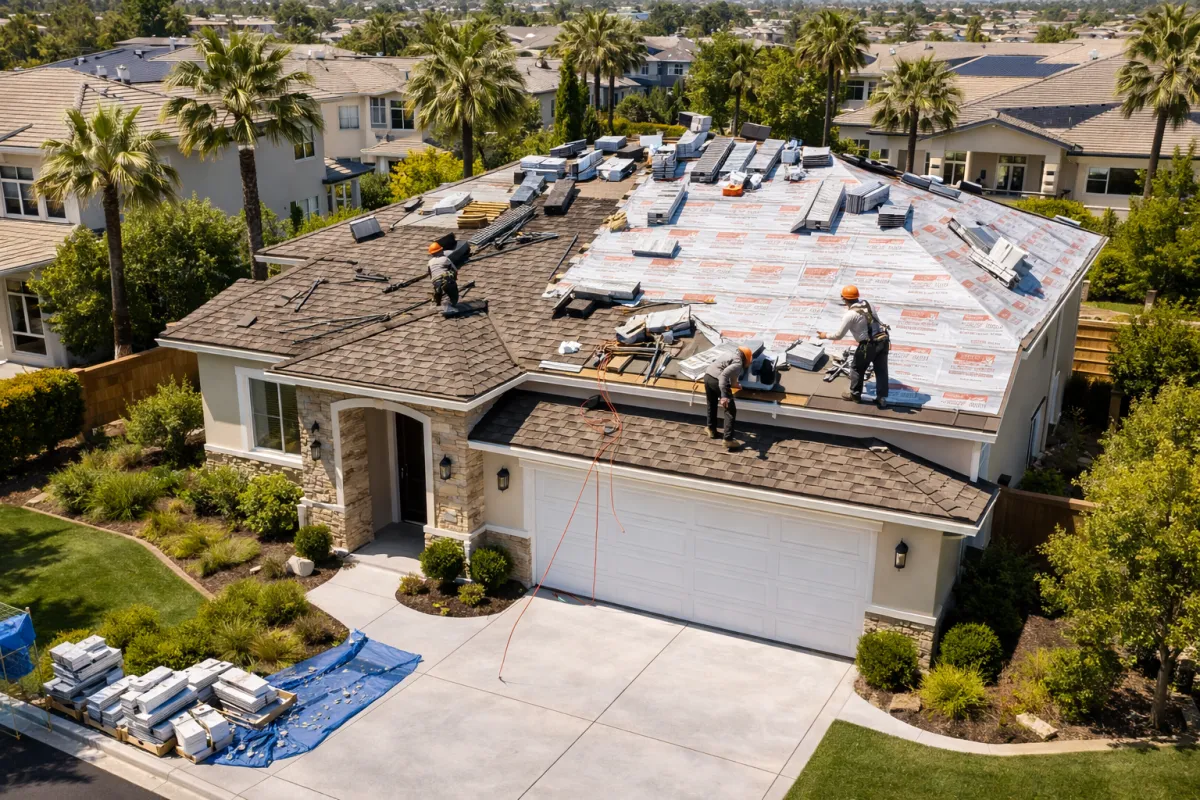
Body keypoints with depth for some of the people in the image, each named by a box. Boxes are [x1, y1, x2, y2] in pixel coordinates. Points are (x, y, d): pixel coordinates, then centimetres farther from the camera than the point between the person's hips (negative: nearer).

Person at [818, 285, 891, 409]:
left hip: (869, 344, -6)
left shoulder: (850, 315, -13)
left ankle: (855, 395, 29)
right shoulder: (867, 304, 6)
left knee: (857, 368, 15)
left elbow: (839, 335, -6)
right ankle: (882, 398, 18)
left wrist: (825, 336, 9)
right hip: (883, 339, 6)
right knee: (881, 370, 13)